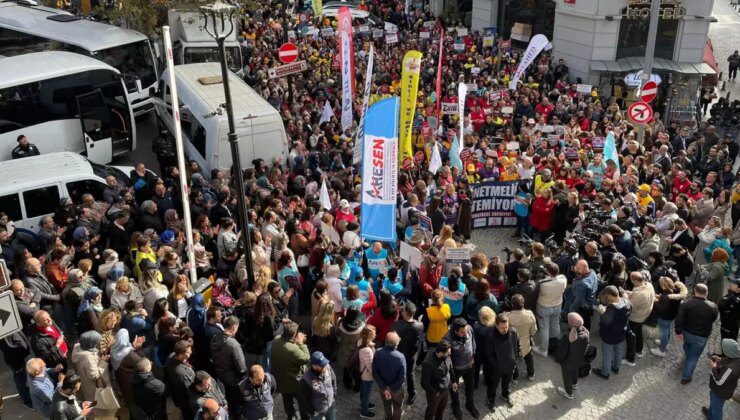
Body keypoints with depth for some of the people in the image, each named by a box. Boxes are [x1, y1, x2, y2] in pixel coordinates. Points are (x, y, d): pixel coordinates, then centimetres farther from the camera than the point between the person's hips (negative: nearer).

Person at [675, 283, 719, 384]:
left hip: (687, 333, 2)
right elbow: (713, 319, 3)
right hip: (701, 337, -2)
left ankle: (688, 358, 63)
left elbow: (679, 319, -19)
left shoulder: (686, 304, -19)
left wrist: (678, 331, -9)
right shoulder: (712, 307, -16)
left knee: (687, 345, 34)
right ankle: (686, 377, 16)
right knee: (694, 357, 10)